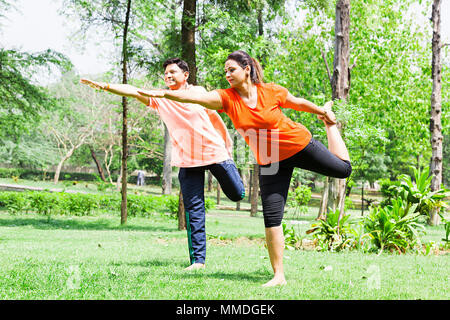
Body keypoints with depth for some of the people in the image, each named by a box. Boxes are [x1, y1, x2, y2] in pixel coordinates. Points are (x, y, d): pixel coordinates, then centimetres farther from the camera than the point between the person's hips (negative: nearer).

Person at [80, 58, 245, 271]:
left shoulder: (199, 92, 1)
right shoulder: (160, 99, 2)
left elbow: (214, 117, 13)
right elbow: (133, 91, -10)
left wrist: (227, 143, 19)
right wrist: (105, 86, -21)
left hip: (215, 152, 0)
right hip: (187, 160, 0)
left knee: (237, 194, 10)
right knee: (194, 210, -3)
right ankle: (198, 259, 2)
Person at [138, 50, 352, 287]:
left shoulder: (272, 92, -17)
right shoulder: (227, 98, -15)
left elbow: (298, 103, 1)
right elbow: (195, 98, -30)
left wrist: (323, 112, 16)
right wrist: (163, 94, -44)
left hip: (300, 145, -1)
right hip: (270, 162, 1)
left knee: (343, 169, 17)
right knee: (271, 216, -7)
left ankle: (329, 123, 46)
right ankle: (279, 276, 1)